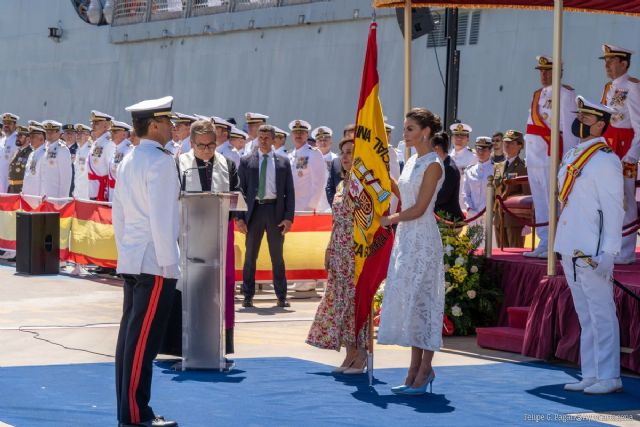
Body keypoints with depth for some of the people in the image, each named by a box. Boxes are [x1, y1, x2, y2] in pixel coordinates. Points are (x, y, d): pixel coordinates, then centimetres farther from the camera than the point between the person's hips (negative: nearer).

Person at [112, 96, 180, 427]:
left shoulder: (128, 161, 15)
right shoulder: (160, 161, -12)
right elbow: (161, 216, -17)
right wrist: (169, 262, -15)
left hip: (130, 260, 9)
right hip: (155, 262, -9)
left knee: (130, 335, 10)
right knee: (144, 340, -8)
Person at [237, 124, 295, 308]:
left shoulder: (283, 162, 6)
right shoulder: (246, 161, 5)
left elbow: (289, 191, 5)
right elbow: (240, 190, 4)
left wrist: (289, 217, -4)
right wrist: (240, 217, -4)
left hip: (275, 211, 0)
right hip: (254, 210, 0)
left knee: (277, 256, 7)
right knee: (250, 255, 4)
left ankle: (281, 296, 13)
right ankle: (248, 296, 10)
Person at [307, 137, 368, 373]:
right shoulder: (342, 185, 15)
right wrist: (329, 249, 15)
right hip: (339, 252, 8)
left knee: (358, 299, -5)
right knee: (341, 300, 7)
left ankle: (361, 356, 2)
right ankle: (350, 354, 14)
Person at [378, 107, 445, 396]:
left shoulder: (432, 165, -12)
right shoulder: (412, 162, 14)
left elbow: (418, 209, -14)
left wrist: (390, 219, -5)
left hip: (423, 239, -9)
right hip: (406, 237, 9)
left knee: (421, 299, -6)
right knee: (407, 299, 7)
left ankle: (424, 372, 0)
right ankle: (417, 369, 13)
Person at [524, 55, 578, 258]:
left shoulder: (565, 94, -5)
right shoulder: (537, 94, 18)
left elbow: (569, 128, -10)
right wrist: (529, 157, 16)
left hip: (552, 156, -8)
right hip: (535, 157, 8)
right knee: (540, 204, 11)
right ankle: (544, 244, 17)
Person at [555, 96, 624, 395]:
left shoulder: (604, 159, -11)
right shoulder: (572, 156, 15)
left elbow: (613, 209, -15)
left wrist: (608, 253, -19)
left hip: (591, 252, -9)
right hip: (570, 250, 9)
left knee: (601, 314, -4)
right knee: (585, 316, 13)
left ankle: (608, 377, 1)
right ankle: (590, 375, 19)